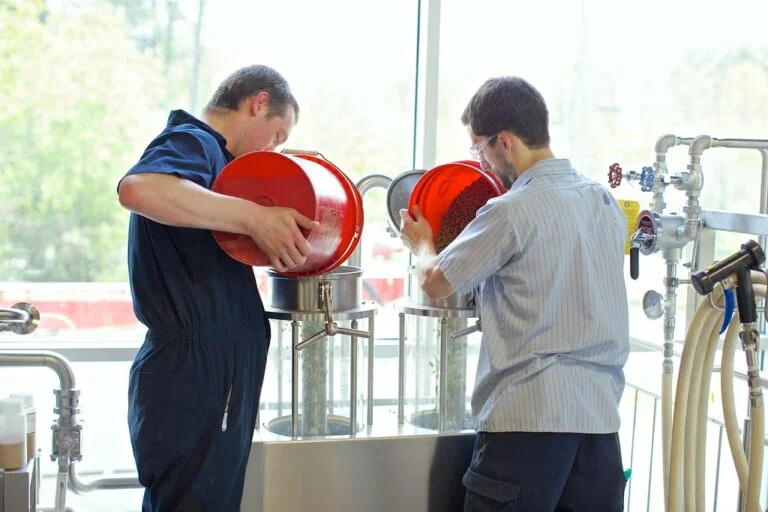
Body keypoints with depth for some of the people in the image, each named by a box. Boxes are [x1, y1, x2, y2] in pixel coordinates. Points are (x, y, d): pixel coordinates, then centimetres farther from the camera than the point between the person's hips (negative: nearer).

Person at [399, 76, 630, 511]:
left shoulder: (513, 211, -12)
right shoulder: (606, 202, 9)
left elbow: (435, 283, -3)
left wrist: (422, 243, 18)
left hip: (529, 416, -6)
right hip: (601, 415, 7)